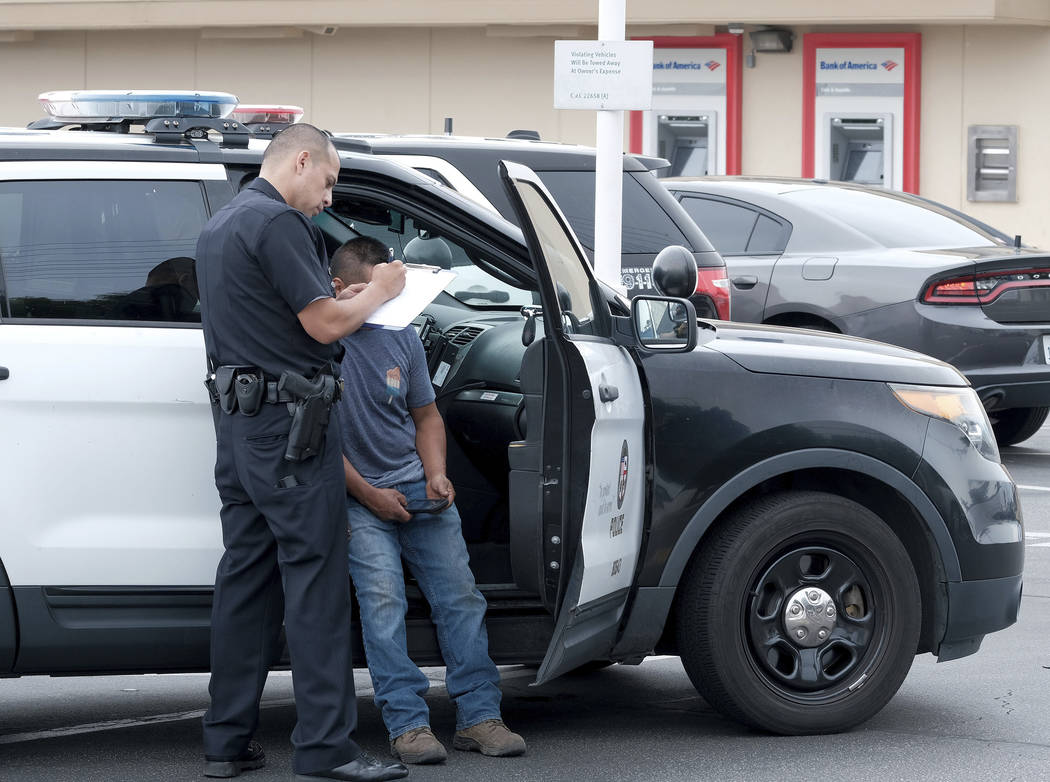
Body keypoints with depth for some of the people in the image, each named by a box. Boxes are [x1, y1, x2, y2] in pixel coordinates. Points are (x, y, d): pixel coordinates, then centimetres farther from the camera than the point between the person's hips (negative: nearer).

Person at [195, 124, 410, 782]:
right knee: (315, 580, -8)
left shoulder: (221, 225, 18)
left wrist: (336, 299, 18)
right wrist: (379, 292, 0)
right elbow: (324, 325, -16)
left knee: (246, 574, 11)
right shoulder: (278, 223, -14)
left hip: (237, 422, 10)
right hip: (288, 423, -10)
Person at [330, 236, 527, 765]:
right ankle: (407, 725, -22)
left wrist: (436, 475, 1)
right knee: (382, 598, -20)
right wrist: (368, 495, -12)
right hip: (356, 495, -5)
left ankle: (479, 716, -5)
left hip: (417, 488, 5)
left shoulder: (401, 336, 9)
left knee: (459, 593, -6)